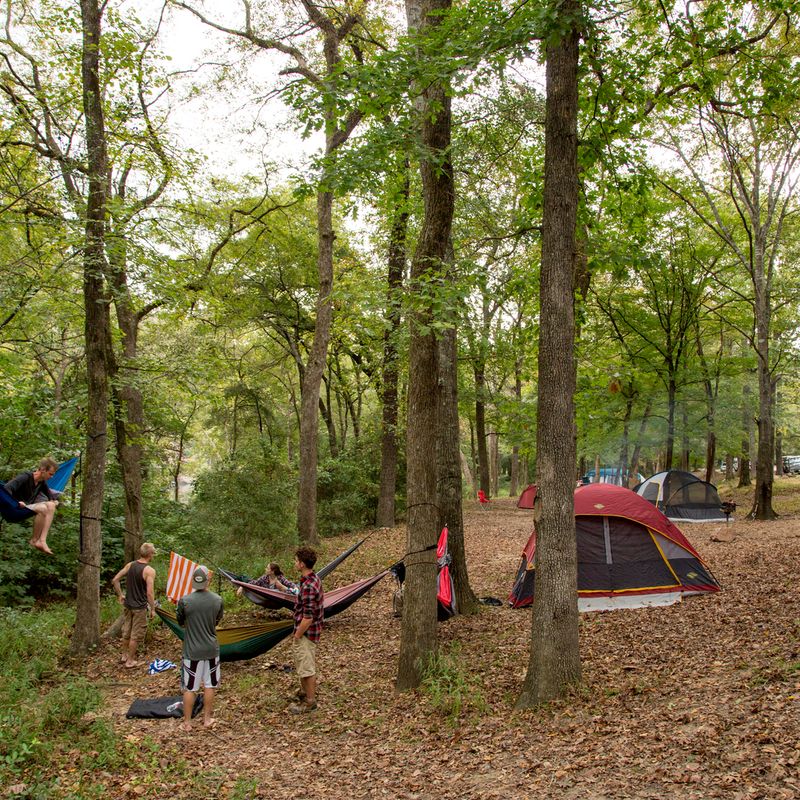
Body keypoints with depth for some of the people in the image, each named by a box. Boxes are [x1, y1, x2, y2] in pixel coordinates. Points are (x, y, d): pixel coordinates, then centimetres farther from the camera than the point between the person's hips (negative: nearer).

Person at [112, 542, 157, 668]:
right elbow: (150, 593, -22)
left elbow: (115, 580, 3)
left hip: (128, 604, 6)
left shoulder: (130, 565, -1)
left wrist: (120, 595, 14)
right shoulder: (149, 571, -20)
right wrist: (153, 609, -11)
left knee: (126, 631, 22)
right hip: (140, 607, -6)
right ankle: (130, 661, 17)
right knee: (136, 634, 7)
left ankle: (124, 655, 37)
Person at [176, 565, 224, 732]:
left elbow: (180, 621, 1)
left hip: (192, 650, -2)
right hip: (211, 649, 2)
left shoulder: (185, 601, -17)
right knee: (210, 685, 17)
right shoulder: (217, 600, -9)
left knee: (189, 688, 11)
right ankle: (207, 718, 28)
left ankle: (187, 722, 21)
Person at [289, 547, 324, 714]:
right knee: (303, 663, 24)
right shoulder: (314, 578, 3)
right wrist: (297, 631, 19)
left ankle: (310, 701, 17)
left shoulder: (308, 586, -29)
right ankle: (305, 691, 41)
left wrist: (297, 636, -15)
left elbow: (308, 618, -27)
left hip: (306, 633, -10)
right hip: (310, 631, 10)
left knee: (307, 667, 4)